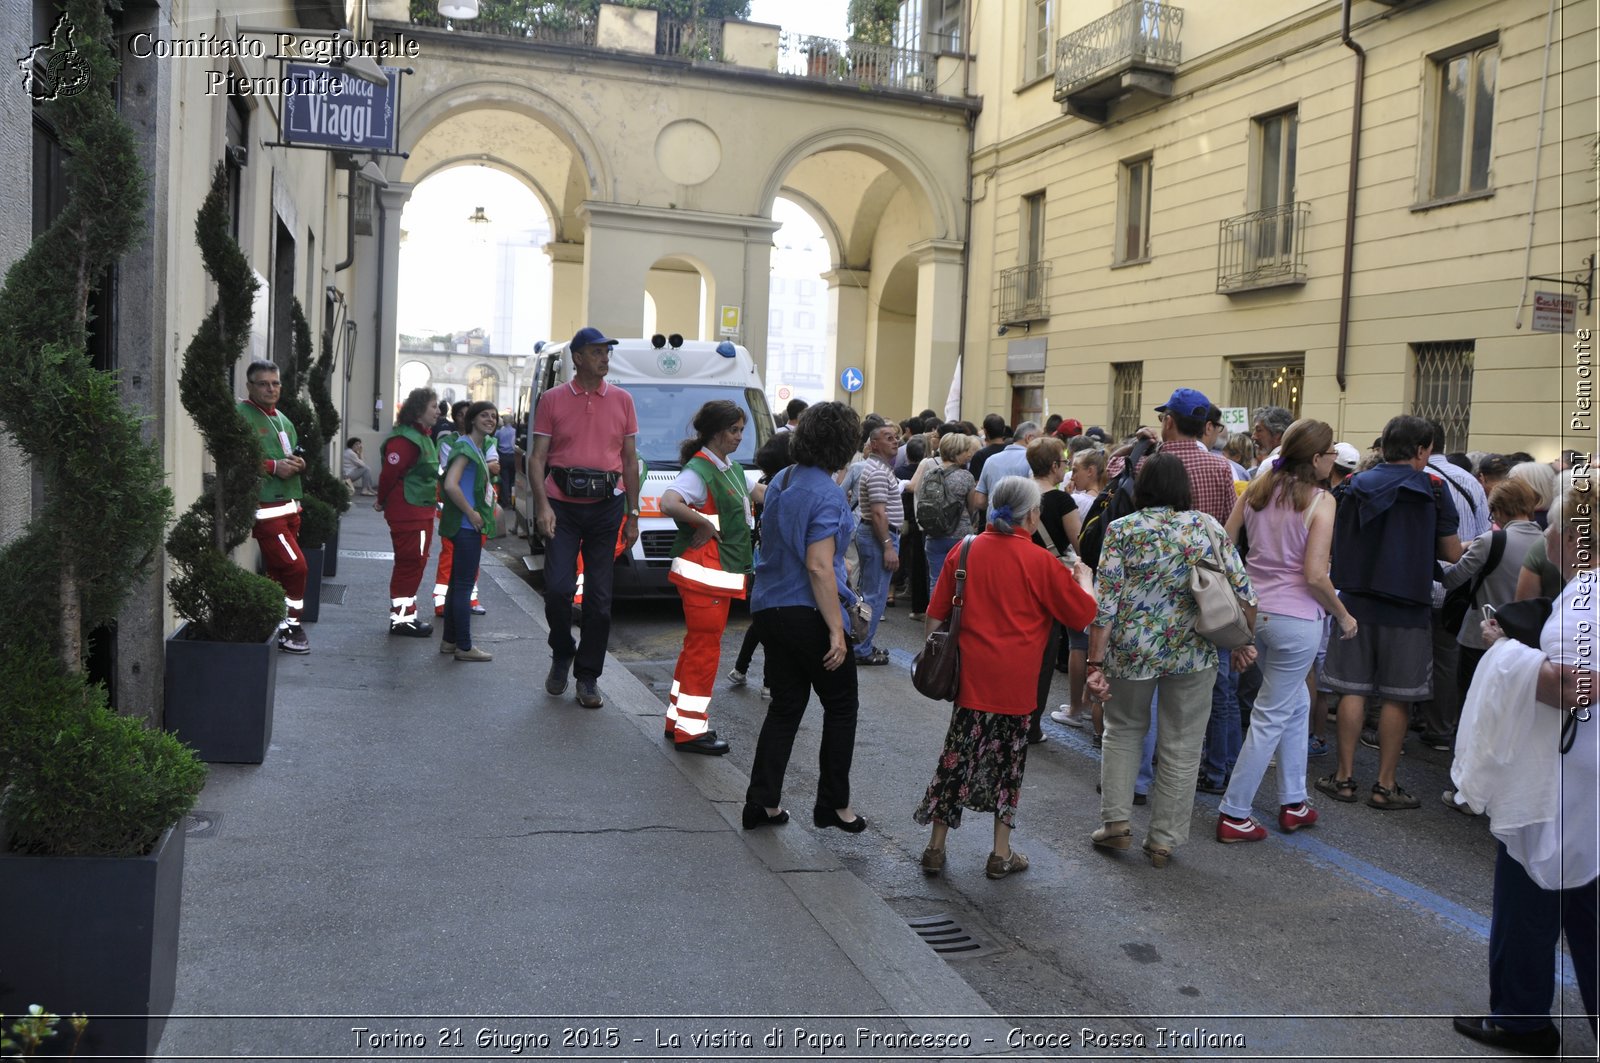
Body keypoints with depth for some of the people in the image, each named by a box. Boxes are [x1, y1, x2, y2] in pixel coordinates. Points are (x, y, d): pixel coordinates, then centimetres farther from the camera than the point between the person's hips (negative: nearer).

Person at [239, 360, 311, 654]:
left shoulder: (283, 420, 19)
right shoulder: (241, 415, -9)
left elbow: (295, 453, 30)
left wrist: (298, 463, 6)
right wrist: (273, 466, -20)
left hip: (289, 506, 9)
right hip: (265, 508, -9)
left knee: (277, 570, 12)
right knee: (296, 566, -10)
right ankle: (290, 626, 4)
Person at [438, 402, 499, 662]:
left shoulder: (479, 447, 16)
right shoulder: (465, 446, -13)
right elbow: (451, 485, -25)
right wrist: (471, 513, -20)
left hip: (470, 526, 10)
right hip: (467, 526, -10)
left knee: (458, 583, 14)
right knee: (464, 585, -5)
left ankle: (450, 641, 22)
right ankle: (464, 647, -1)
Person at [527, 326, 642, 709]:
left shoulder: (622, 400, 8)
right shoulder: (552, 400, 3)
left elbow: (630, 460, 12)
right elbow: (537, 458, 1)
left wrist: (632, 514, 7)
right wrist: (542, 505, -12)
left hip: (606, 507, 2)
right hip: (562, 505, -1)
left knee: (600, 597, 3)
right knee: (557, 588, -10)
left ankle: (588, 677, 15)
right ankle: (562, 655, 18)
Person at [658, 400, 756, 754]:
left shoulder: (733, 469, 14)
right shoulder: (699, 469, -15)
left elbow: (742, 510, 30)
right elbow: (668, 503, -32)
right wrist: (706, 525, -21)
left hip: (723, 573, 10)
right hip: (703, 573, -10)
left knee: (698, 645, 16)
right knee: (704, 648, -5)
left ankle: (679, 719, 26)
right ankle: (690, 730, 3)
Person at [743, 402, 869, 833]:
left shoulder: (780, 481, 9)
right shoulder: (826, 493, -17)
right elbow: (819, 567, -23)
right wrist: (837, 631, -21)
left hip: (770, 610, 8)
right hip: (809, 614, -8)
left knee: (786, 706, 15)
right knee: (841, 707, 10)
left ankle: (762, 804, 14)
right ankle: (834, 804, 18)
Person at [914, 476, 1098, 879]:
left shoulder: (966, 549, -1)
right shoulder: (1040, 562, -10)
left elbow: (936, 613, 5)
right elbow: (1083, 612, 0)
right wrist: (1083, 578, 17)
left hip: (971, 675, 3)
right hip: (1016, 681, -3)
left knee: (958, 755, 11)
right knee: (1007, 759, 11)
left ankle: (936, 847, 16)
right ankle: (1001, 854, 19)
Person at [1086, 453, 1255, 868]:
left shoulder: (1122, 530, -5)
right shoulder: (1208, 526, 0)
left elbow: (1105, 604, -10)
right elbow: (1243, 593, -1)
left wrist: (1095, 665, -8)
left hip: (1130, 651, 0)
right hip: (1193, 654, 1)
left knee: (1123, 729, 21)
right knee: (1181, 747, 11)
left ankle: (1116, 821, 15)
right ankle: (1164, 839, 18)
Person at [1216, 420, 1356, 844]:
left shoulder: (1257, 489, 4)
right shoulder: (1320, 502, -14)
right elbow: (1315, 575, -18)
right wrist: (1343, 615, -3)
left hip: (1254, 611, 7)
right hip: (1296, 618, -7)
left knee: (1296, 704, 23)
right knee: (1271, 717, 3)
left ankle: (1293, 803, 30)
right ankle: (1234, 815, 8)